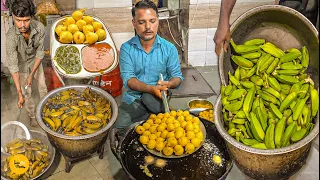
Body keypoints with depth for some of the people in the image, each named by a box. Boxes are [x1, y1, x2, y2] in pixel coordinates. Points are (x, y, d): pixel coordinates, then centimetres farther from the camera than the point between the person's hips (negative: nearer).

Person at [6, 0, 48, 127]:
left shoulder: (39, 28, -33)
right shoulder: (11, 36, -38)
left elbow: (40, 53, -20)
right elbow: (13, 66, -35)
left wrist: (32, 74, -21)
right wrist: (19, 93, -37)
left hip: (35, 61, 2)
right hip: (21, 64, -2)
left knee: (42, 86, 17)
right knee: (26, 92, 10)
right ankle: (32, 115, 34)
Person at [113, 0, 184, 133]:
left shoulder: (169, 48, 0)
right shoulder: (126, 48, -2)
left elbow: (177, 76, 2)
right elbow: (128, 78, -10)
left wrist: (169, 84, -24)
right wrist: (151, 88, -28)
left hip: (156, 98, 0)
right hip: (133, 99, 1)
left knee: (148, 99, -35)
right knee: (119, 129, -22)